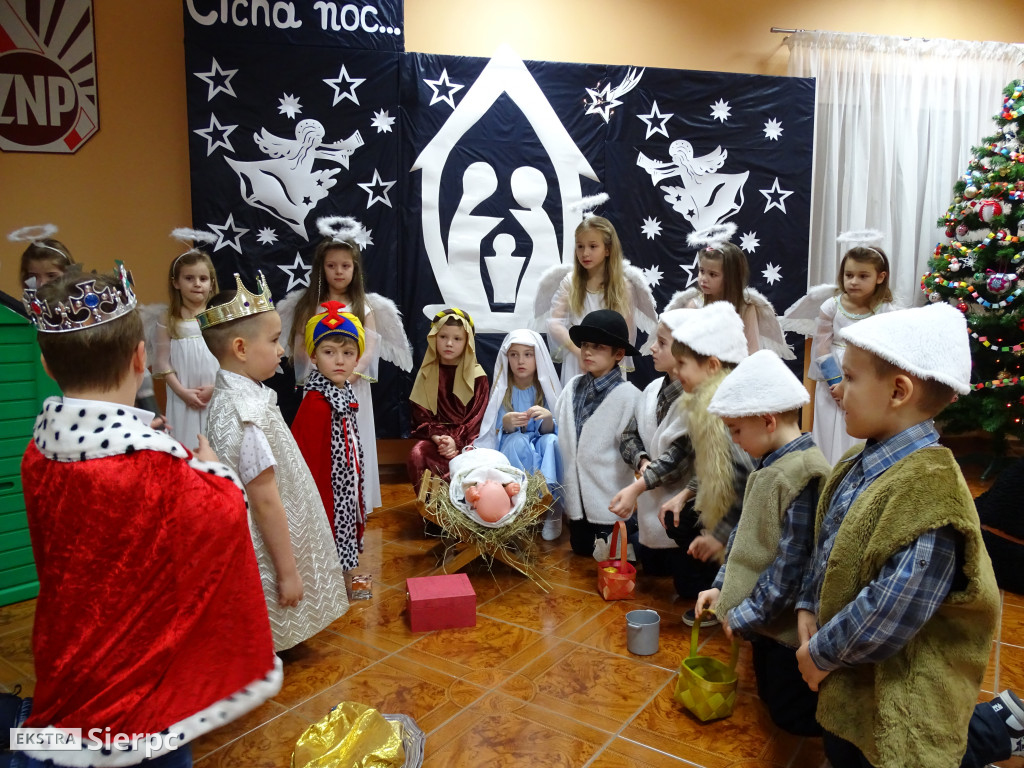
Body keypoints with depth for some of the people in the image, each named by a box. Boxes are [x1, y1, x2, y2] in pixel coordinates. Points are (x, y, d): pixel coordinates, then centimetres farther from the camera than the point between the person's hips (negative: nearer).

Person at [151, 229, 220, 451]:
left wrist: (216, 386, -10)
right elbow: (163, 363, 1)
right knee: (187, 445, 4)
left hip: (217, 397, 0)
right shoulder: (169, 320, 1)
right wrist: (182, 391, -8)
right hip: (184, 399, 0)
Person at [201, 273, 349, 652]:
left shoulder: (226, 397, 2)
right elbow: (265, 500, -25)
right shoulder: (248, 414, -28)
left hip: (243, 545, 9)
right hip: (260, 558, -9)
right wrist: (288, 571, -17)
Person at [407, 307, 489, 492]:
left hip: (467, 437, -2)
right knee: (417, 456, -29)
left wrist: (457, 440, -18)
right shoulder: (426, 373, 6)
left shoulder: (477, 375, 1)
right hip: (434, 435, 2)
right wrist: (437, 438, -16)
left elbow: (477, 416, -3)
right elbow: (420, 413, 2)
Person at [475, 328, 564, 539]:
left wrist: (548, 418, -32)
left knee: (552, 441, -32)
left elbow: (549, 432, -8)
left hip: (541, 451, 1)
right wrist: (506, 424, -30)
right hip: (510, 453, -1)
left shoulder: (545, 387, -3)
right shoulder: (502, 390, -3)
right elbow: (496, 435, -6)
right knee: (519, 441, -33)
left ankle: (552, 506, -24)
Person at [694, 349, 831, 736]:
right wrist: (722, 586, 6)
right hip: (763, 616, 9)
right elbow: (746, 535, 11)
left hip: (787, 623, -9)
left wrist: (744, 614, -20)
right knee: (770, 697, 25)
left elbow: (792, 565, -28)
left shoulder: (803, 478, -27)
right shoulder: (770, 466, 3)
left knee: (793, 716, 9)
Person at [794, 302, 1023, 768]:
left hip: (896, 696, -8)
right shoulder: (859, 465, -2)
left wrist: (822, 652, -18)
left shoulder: (928, 489, -30)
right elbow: (826, 545, 10)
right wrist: (807, 607, -1)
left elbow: (891, 612, -30)